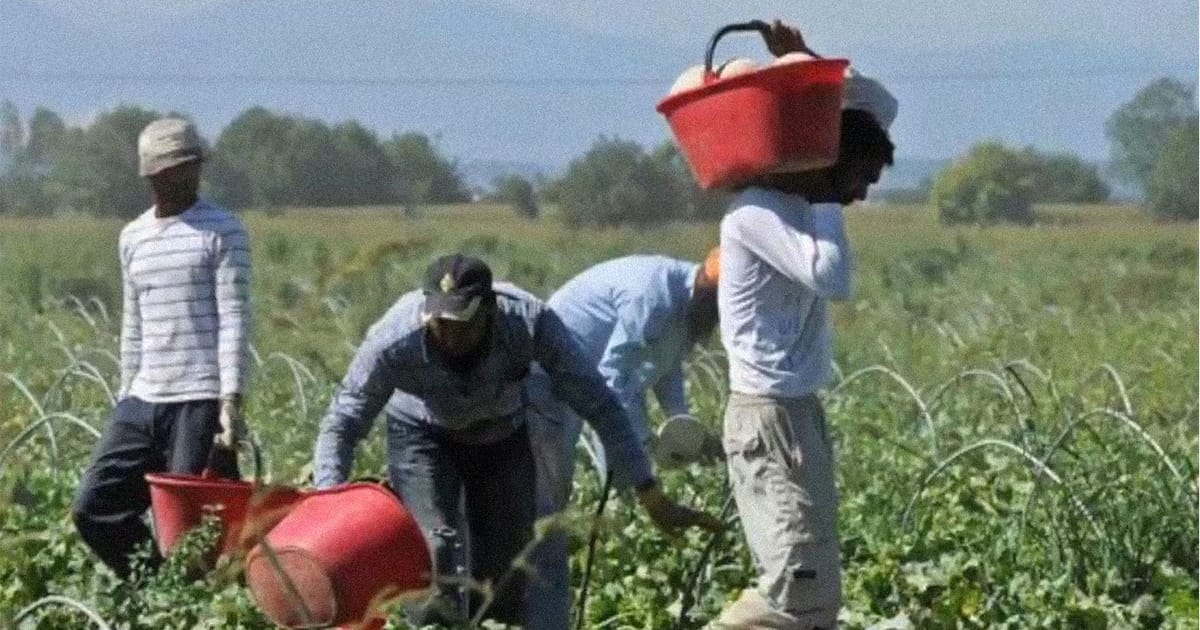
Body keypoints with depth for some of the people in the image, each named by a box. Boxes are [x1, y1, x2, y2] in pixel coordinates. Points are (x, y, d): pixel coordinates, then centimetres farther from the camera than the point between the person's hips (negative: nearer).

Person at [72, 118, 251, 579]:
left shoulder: (222, 231, -3)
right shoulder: (133, 237, 15)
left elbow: (234, 320, -9)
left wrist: (231, 399, -17)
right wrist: (126, 397, 17)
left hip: (201, 402, -6)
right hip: (143, 402, 6)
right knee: (94, 508, 2)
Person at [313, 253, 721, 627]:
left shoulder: (530, 322, -36)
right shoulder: (393, 341, -37)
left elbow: (598, 406, -29)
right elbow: (341, 425, -26)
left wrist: (651, 498, -29)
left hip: (502, 436, 1)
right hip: (423, 436, -1)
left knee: (504, 578, -1)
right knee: (436, 553, -22)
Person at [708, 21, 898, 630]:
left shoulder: (797, 199, 12)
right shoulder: (757, 211, -15)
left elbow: (881, 108, 21)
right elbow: (832, 278, -29)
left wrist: (814, 65, 5)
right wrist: (825, 200, -15)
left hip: (799, 413, 10)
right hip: (770, 417, -10)